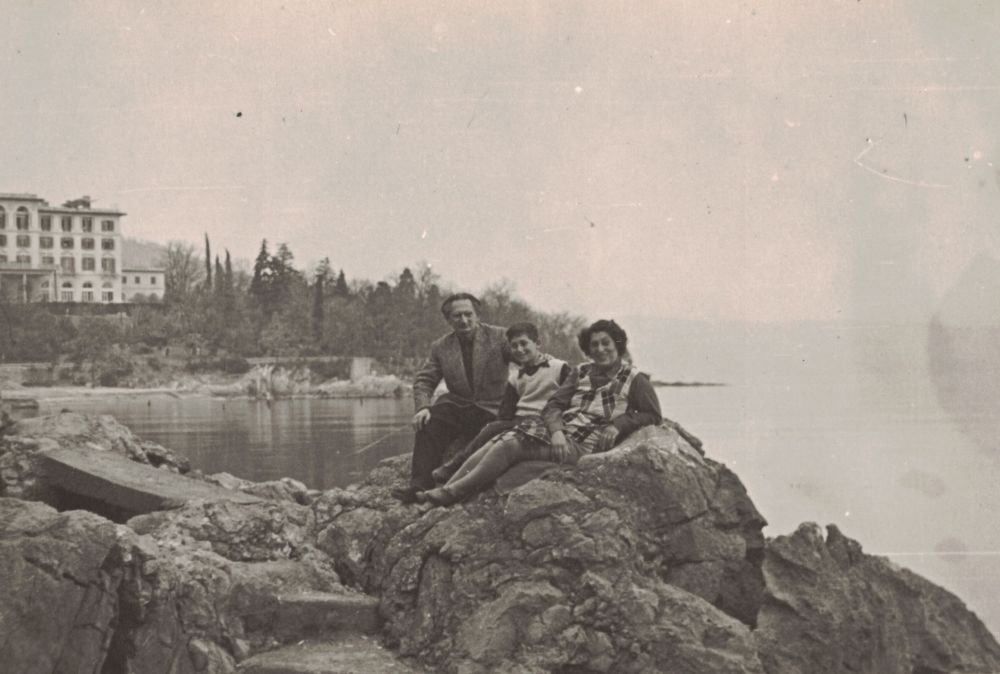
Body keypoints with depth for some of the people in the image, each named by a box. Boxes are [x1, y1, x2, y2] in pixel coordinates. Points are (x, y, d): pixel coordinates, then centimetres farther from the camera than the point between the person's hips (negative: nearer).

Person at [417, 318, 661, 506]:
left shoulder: (634, 379, 5)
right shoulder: (581, 372, 17)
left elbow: (653, 415, 2)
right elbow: (554, 405, 9)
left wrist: (616, 426, -13)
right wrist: (557, 432, -13)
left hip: (583, 442, -6)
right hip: (556, 428, 6)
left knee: (510, 447, -24)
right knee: (500, 441, -18)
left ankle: (449, 495, -24)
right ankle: (444, 489, -23)